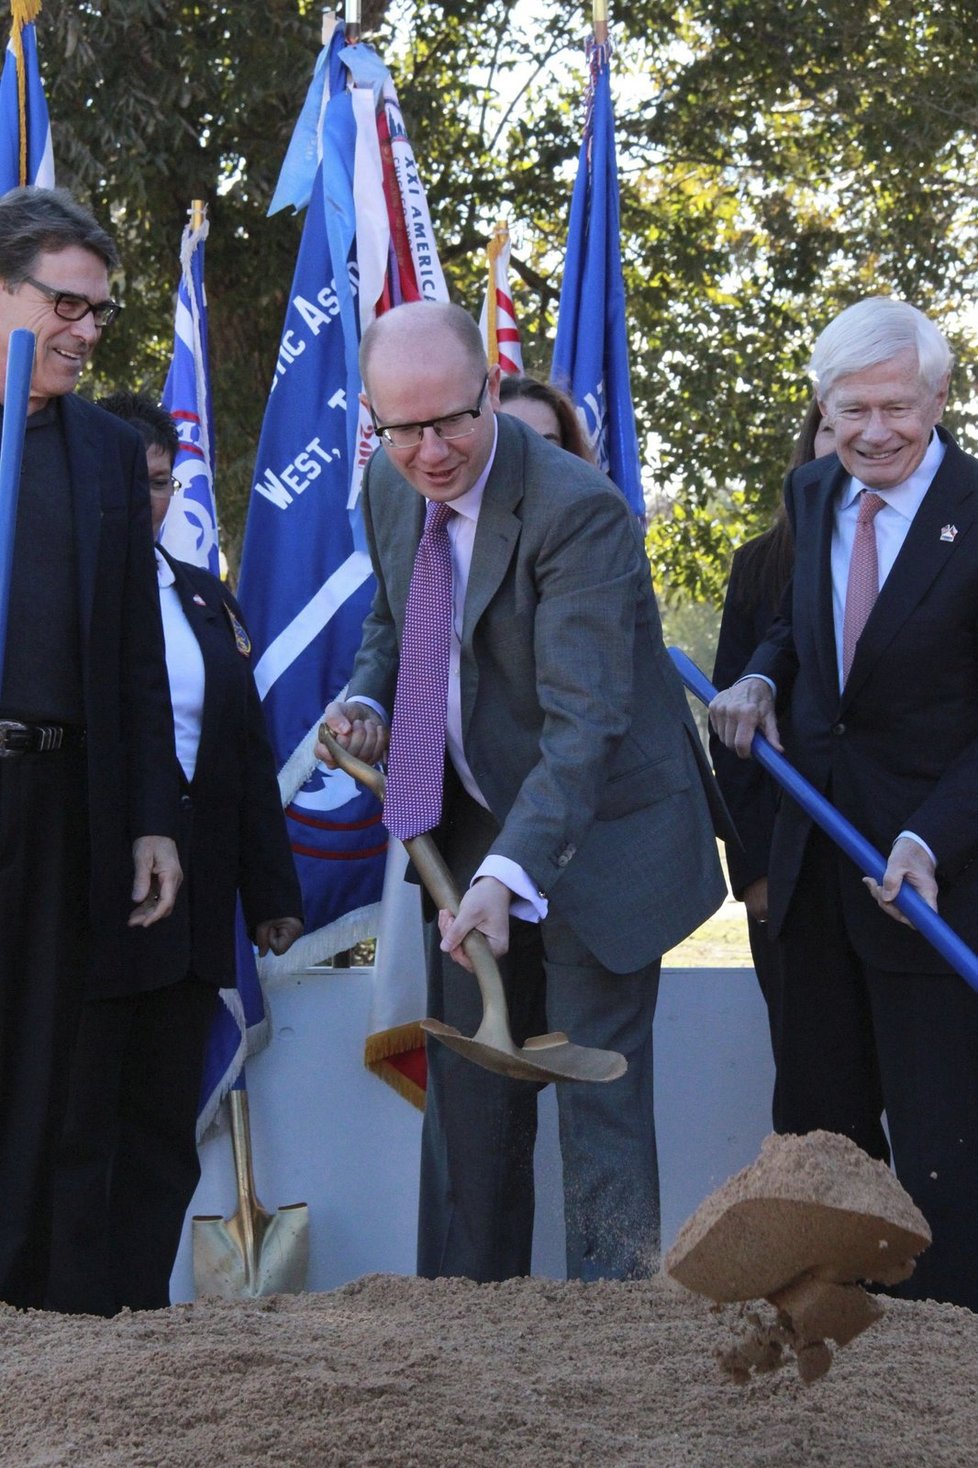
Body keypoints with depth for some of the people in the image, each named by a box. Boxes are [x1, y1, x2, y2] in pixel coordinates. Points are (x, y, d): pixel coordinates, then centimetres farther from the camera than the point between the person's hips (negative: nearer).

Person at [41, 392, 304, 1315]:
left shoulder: (204, 599, 16)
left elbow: (249, 755, 16)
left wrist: (271, 893, 12)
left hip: (190, 906, 6)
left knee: (165, 1124, 8)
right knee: (79, 1123, 0)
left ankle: (145, 1309, 15)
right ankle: (79, 1314, 6)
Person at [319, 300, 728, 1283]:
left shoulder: (578, 510, -25)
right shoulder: (389, 486, -1)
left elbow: (583, 717, -31)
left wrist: (510, 872, -42)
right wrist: (366, 697, -3)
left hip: (593, 834, -7)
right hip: (471, 827, 7)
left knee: (597, 1095, -5)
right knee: (467, 1090, 14)